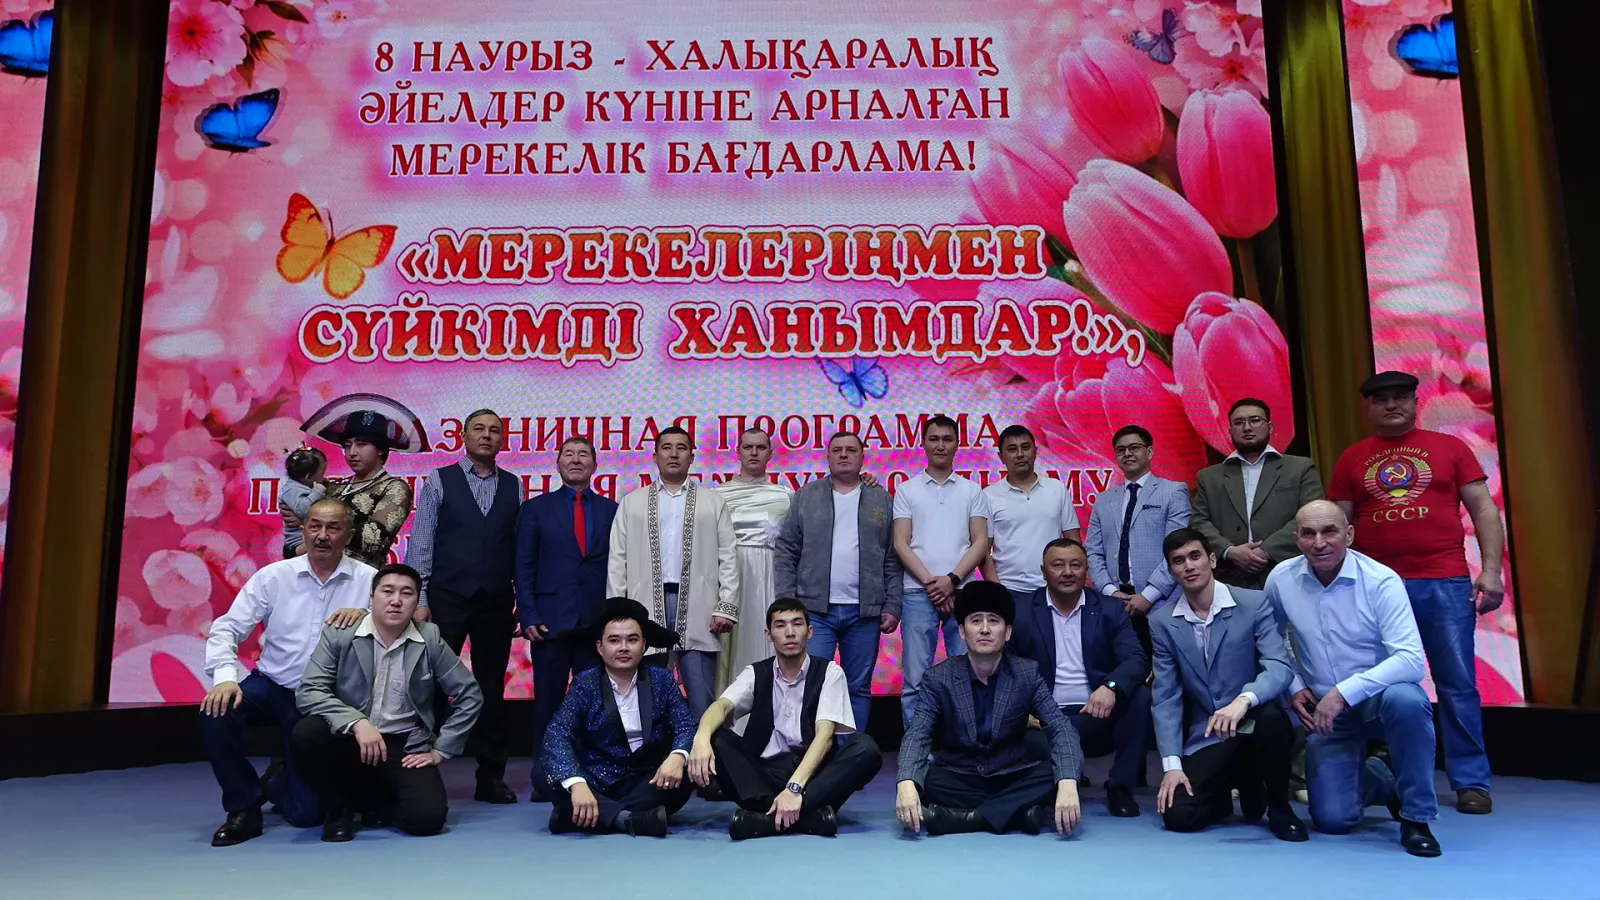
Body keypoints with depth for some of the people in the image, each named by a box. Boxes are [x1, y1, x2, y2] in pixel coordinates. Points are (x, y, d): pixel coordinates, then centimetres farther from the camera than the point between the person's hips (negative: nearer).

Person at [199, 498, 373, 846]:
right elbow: (226, 628, -6)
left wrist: (366, 613, -30)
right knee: (216, 713, -31)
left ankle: (277, 785, 38)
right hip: (271, 686, 1)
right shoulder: (273, 576, -4)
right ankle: (244, 806, -5)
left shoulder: (368, 579, -7)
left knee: (305, 812, -3)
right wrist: (225, 677, -24)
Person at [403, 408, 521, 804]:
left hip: (496, 603, 2)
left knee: (492, 690, 8)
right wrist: (419, 599, -7)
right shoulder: (439, 481, 2)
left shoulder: (513, 486, 8)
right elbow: (421, 543, -1)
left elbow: (520, 547, 5)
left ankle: (490, 778, 16)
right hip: (447, 598, -2)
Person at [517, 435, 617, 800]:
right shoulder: (536, 508, 8)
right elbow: (524, 567, 3)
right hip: (551, 619, -1)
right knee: (548, 703, 4)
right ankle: (543, 780, 14)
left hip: (599, 622, 1)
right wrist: (528, 616, -6)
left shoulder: (612, 510, 9)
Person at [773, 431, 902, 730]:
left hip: (864, 612, 1)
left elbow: (893, 560, 6)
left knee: (858, 688, 7)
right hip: (814, 609, -1)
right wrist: (787, 604, -4)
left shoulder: (883, 500, 8)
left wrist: (892, 608, -1)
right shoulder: (805, 497, 7)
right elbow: (786, 553, 4)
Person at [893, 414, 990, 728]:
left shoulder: (972, 491, 10)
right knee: (915, 678, 2)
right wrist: (930, 582, -9)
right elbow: (901, 544, 1)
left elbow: (981, 543, 3)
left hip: (962, 592, 1)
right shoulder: (906, 490, 7)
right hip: (918, 593, 0)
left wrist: (952, 579, -10)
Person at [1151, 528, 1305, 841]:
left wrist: (1244, 700, -39)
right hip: (1206, 740, 2)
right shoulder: (1163, 624, 0)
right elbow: (1166, 698, -1)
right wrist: (1171, 764, -10)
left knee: (1270, 715, -36)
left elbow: (1281, 666, -19)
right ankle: (1244, 788, 18)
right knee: (1178, 815, -17)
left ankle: (1279, 807, -6)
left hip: (1253, 725, -2)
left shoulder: (1254, 604, -8)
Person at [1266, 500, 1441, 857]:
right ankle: (1382, 777, 31)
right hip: (1324, 709, 3)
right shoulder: (1280, 580, -8)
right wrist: (1294, 686, -3)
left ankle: (1416, 818, -17)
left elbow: (1411, 660, -27)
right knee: (1332, 820, -5)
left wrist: (1343, 692, -33)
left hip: (1380, 697, -3)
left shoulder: (1381, 581, -19)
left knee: (1406, 699, -39)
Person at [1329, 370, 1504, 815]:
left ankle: (1470, 782, 13)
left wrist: (1491, 570, -3)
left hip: (1445, 583, -1)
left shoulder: (1449, 447, 7)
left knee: (1458, 684, 2)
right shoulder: (1352, 459, 9)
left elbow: (1484, 509, 5)